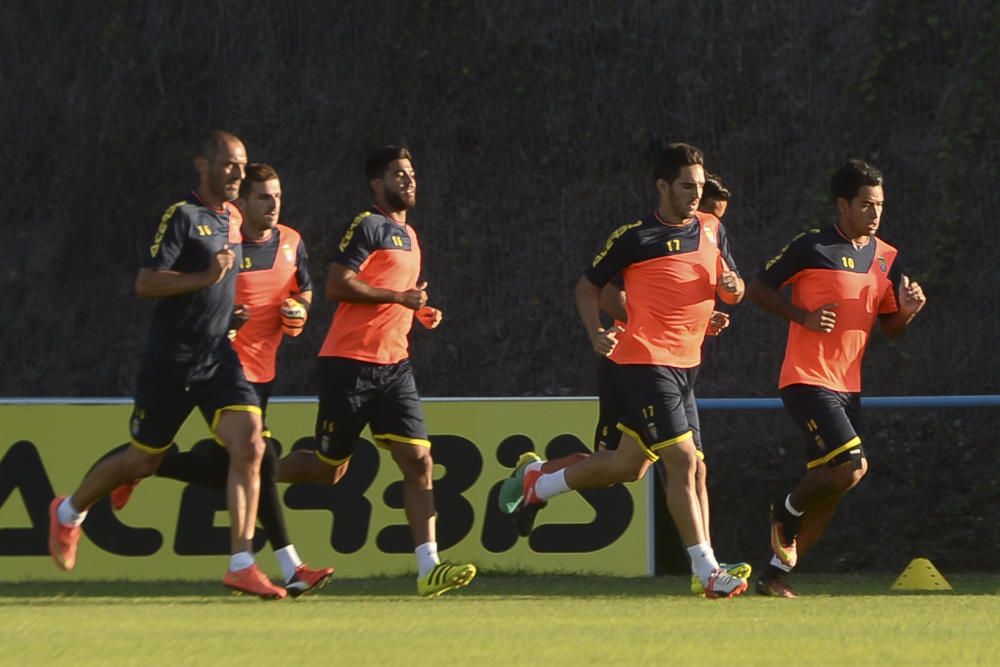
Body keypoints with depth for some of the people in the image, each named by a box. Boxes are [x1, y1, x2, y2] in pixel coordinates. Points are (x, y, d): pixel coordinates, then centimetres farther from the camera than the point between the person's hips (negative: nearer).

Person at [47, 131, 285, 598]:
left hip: (218, 357, 6)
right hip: (171, 361, -6)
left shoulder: (232, 218, 11)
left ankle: (241, 567, -16)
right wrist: (206, 278, -27)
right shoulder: (182, 216, -13)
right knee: (143, 461, 8)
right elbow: (145, 284, -21)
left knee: (248, 446, -15)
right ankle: (68, 513, 37)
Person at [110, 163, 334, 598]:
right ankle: (290, 568, -11)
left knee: (222, 470, 12)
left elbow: (304, 291, 22)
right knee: (261, 464, -14)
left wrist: (298, 310, 0)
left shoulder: (290, 243, 7)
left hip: (263, 371, 8)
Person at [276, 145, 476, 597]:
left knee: (419, 462, -8)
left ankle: (428, 568, -14)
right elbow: (336, 285, -18)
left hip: (393, 366, 7)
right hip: (350, 364, -7)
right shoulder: (367, 228, -8)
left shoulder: (409, 236, 19)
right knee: (329, 469, 2)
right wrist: (400, 296, -19)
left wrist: (422, 312, 11)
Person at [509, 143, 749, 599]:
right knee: (683, 460, -14)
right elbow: (588, 286, 2)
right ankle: (706, 571, -12)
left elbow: (732, 290, 17)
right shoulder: (634, 237, -8)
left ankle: (537, 483, 34)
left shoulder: (712, 230, 9)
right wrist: (596, 332, -14)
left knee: (629, 465, 13)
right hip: (644, 360, -7)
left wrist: (732, 286, -8)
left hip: (685, 364, 7)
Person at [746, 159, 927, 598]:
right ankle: (787, 511, 8)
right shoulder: (812, 247, -8)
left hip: (848, 386, 7)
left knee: (830, 487, 5)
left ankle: (777, 574, 16)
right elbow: (758, 288, -3)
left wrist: (907, 311, -7)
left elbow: (889, 328, 16)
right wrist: (804, 317, -16)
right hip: (806, 380, -7)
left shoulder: (887, 259, 10)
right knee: (851, 465, -20)